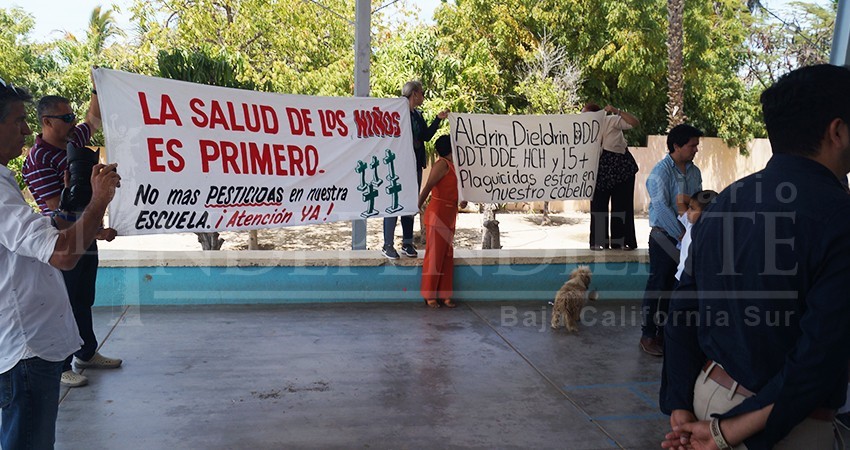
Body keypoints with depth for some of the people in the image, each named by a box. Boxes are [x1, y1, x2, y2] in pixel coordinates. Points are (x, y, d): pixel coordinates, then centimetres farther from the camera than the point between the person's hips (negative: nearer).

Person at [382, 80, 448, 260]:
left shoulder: (418, 115, 15)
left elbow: (426, 136, 15)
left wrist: (438, 119, 11)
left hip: (415, 166, 8)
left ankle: (407, 243, 18)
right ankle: (388, 245, 1)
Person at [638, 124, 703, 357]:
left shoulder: (694, 172, 7)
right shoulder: (661, 171, -14)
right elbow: (661, 207, -22)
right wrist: (681, 234, -25)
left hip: (685, 236, 6)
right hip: (664, 237, -6)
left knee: (675, 286, 13)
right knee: (657, 285, 0)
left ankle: (664, 332, 26)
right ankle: (648, 335, 10)